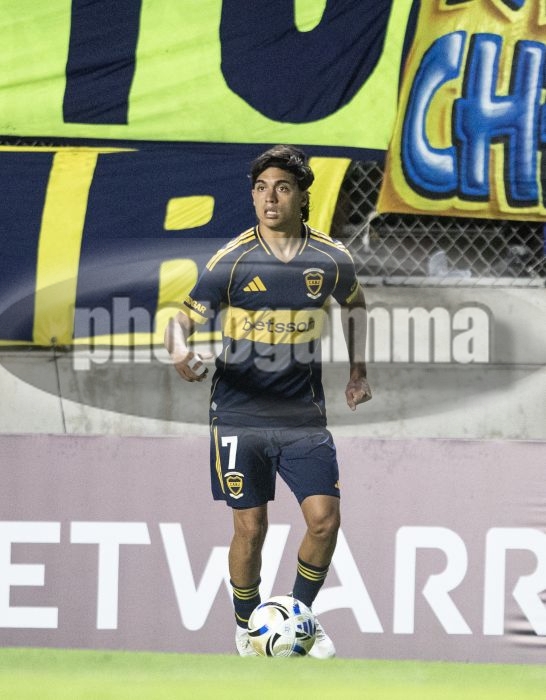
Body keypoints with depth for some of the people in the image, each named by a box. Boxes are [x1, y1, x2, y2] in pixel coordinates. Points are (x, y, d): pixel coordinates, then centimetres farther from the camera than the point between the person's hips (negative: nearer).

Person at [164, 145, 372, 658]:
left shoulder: (331, 259, 0)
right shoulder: (233, 260, -7)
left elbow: (354, 304, 22)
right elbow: (184, 316, -6)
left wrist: (358, 370, 19)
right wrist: (180, 351, -28)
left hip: (304, 417, 2)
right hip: (240, 416, -2)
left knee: (324, 519, -7)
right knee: (250, 528, -1)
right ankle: (246, 626, 20)